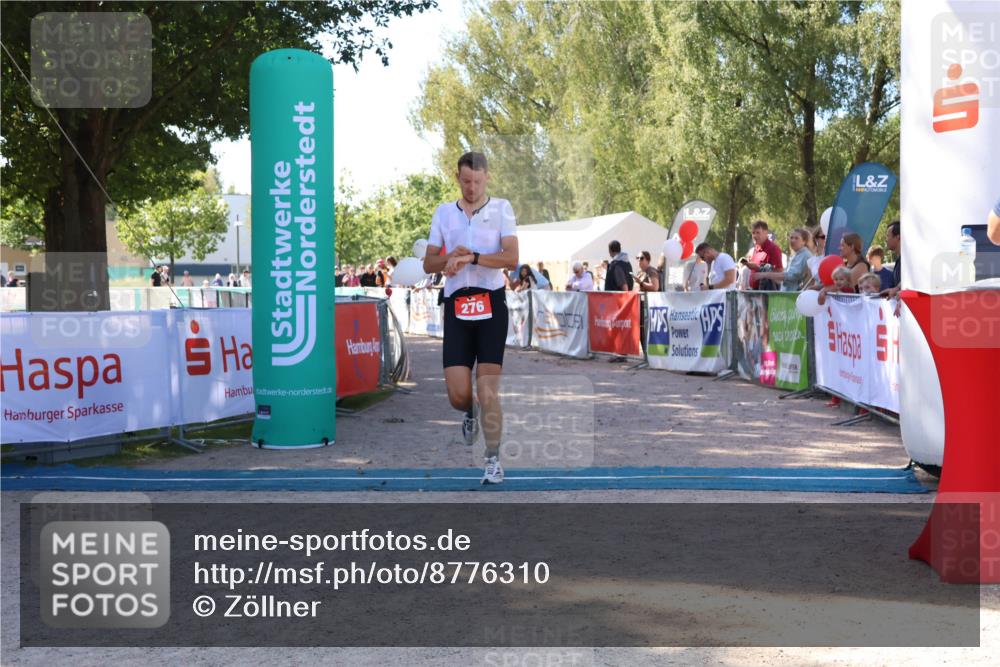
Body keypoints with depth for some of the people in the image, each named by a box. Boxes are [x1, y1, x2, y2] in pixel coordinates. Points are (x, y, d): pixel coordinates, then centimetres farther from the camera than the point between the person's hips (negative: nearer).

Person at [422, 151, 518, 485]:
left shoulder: (501, 208, 3)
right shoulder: (444, 212, 13)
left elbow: (511, 258, -8)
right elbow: (428, 264, 12)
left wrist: (471, 257, -16)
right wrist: (451, 257, -8)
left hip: (491, 305, -3)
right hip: (456, 307, 3)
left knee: (487, 390, -6)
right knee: (457, 394, -2)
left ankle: (493, 460, 6)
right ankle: (470, 412, 34)